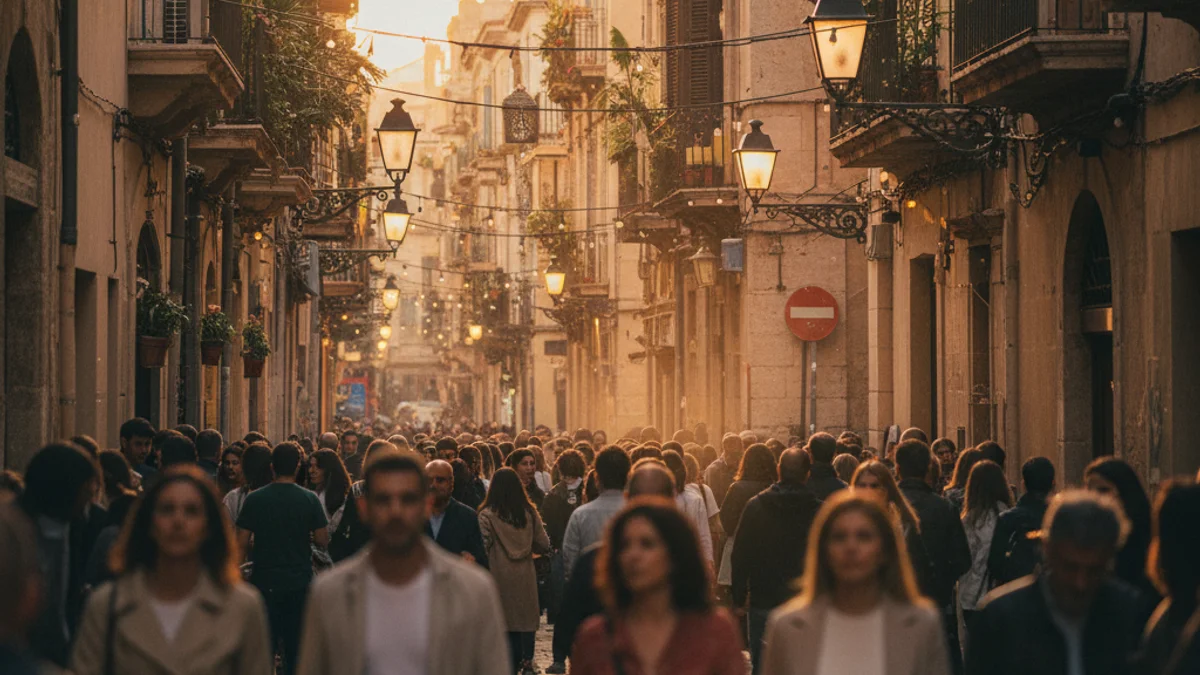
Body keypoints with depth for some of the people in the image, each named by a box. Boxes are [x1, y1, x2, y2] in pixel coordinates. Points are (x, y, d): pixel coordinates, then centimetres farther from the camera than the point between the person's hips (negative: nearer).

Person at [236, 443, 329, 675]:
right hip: (300, 582, 0)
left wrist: (258, 556, 12)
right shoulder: (309, 499, -7)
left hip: (265, 580, 0)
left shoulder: (254, 499, -6)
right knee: (296, 646, 8)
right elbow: (323, 540, -4)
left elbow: (241, 544, -6)